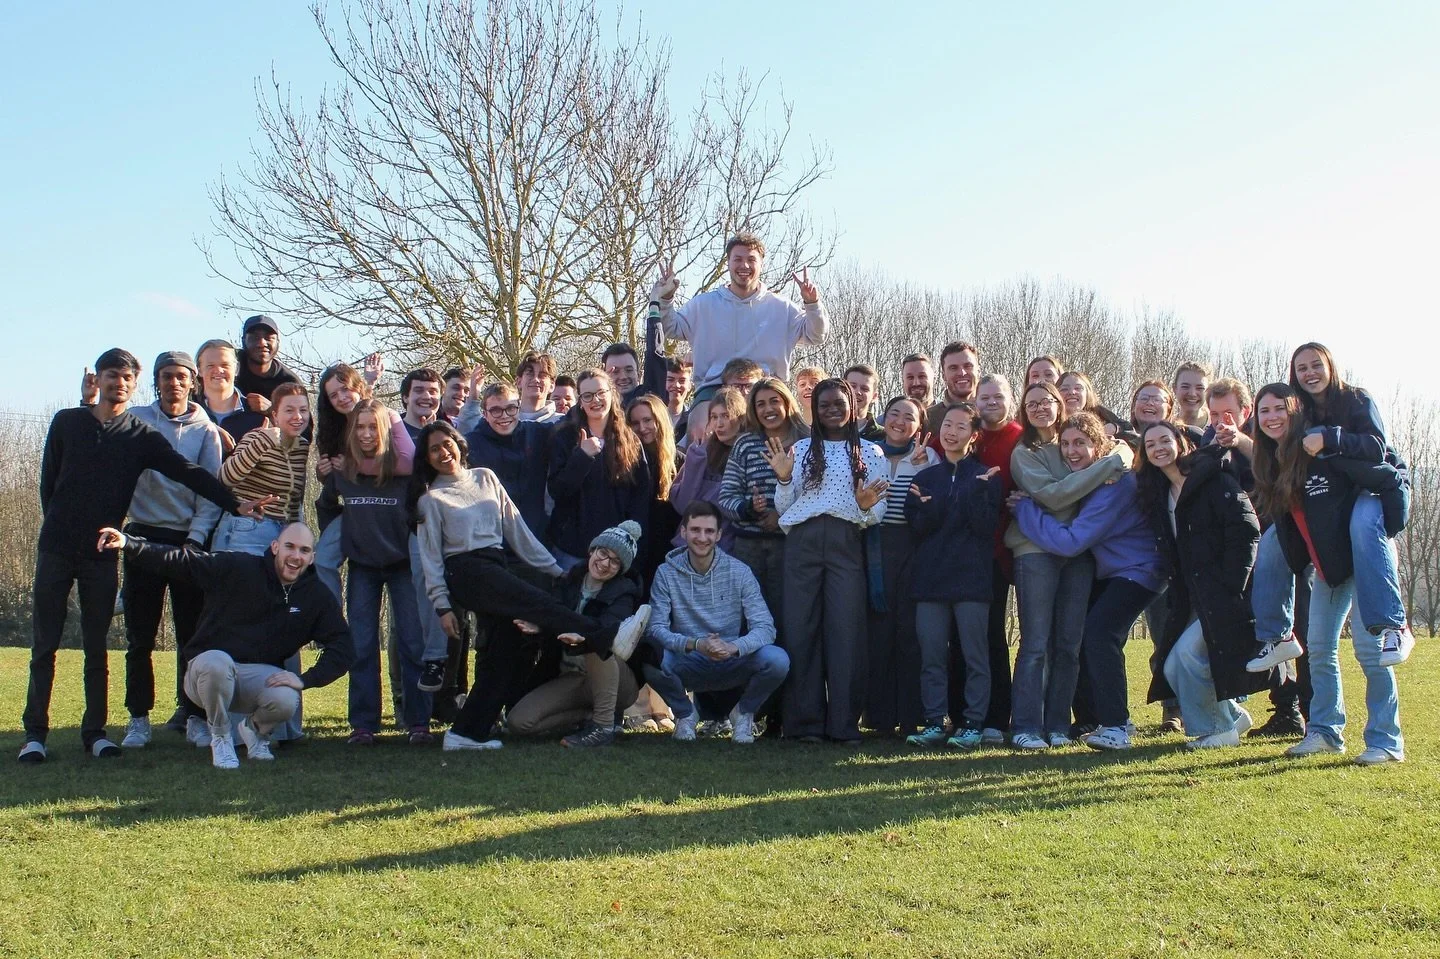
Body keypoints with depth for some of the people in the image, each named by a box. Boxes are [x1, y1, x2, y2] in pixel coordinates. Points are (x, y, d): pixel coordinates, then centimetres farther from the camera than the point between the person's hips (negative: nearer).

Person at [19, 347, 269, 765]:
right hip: (56, 549, 0)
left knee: (96, 648, 4)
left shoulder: (143, 437, 3)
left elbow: (189, 473, -5)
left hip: (102, 554, 0)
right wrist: (59, 525, 5)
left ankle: (95, 731, 11)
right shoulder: (67, 422, 4)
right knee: (45, 645, 2)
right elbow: (48, 480, 10)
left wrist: (235, 503, -16)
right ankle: (35, 733, 7)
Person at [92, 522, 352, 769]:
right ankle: (220, 736, -7)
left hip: (260, 676, 2)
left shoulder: (317, 596, 0)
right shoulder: (236, 568, -8)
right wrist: (127, 543, -22)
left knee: (286, 701, -32)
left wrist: (305, 679, -16)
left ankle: (254, 729, 9)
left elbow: (341, 648, -2)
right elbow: (178, 560, -8)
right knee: (216, 662, -39)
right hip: (209, 671, -2)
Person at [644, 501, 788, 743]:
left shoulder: (739, 572, -5)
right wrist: (695, 644, -33)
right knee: (652, 661, -33)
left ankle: (744, 713, 5)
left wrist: (734, 647, -34)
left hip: (732, 666, 0)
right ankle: (684, 713, 2)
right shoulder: (666, 573, -5)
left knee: (777, 660, -29)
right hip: (689, 666, 0)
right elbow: (656, 628, -14)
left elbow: (765, 627, -12)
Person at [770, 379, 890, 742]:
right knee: (802, 627, -2)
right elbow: (783, 508, 12)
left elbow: (879, 514, 10)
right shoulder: (799, 450, 16)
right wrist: (783, 479, -6)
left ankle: (844, 723, 0)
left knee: (846, 629, -5)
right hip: (803, 542, 1)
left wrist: (867, 507, -12)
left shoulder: (870, 453, 14)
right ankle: (806, 721, 3)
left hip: (846, 543, -1)